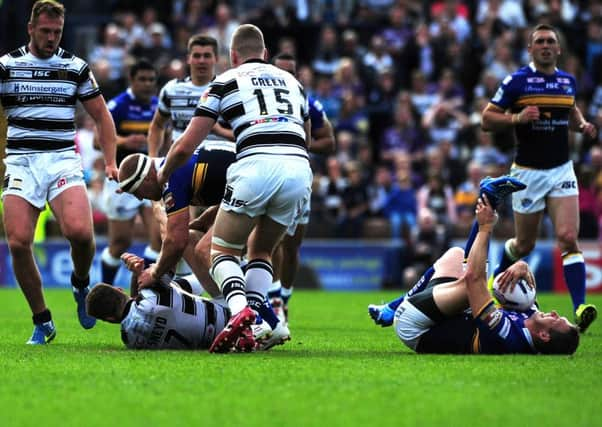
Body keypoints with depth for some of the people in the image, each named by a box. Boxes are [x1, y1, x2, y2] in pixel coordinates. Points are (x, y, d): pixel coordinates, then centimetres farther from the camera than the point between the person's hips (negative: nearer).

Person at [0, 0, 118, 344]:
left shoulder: (76, 67, 9)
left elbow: (102, 116, 14)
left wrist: (110, 162, 6)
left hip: (63, 159, 0)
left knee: (80, 231, -24)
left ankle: (81, 284, 10)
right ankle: (42, 323, 3)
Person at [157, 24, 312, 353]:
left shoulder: (226, 81, 15)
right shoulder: (291, 81, 28)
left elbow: (186, 146, 13)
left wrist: (161, 177, 31)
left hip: (256, 165, -4)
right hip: (299, 169, 4)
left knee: (223, 251, 9)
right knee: (260, 251, 22)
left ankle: (239, 309, -21)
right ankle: (255, 324, 2)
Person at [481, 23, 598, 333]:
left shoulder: (568, 81, 7)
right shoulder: (516, 82, -7)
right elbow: (486, 120, -6)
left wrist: (582, 125, 5)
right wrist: (517, 117, -23)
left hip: (561, 170, 3)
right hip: (528, 172, -3)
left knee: (568, 238, -14)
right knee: (524, 245, 9)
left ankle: (580, 308, -21)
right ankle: (498, 275, 42)